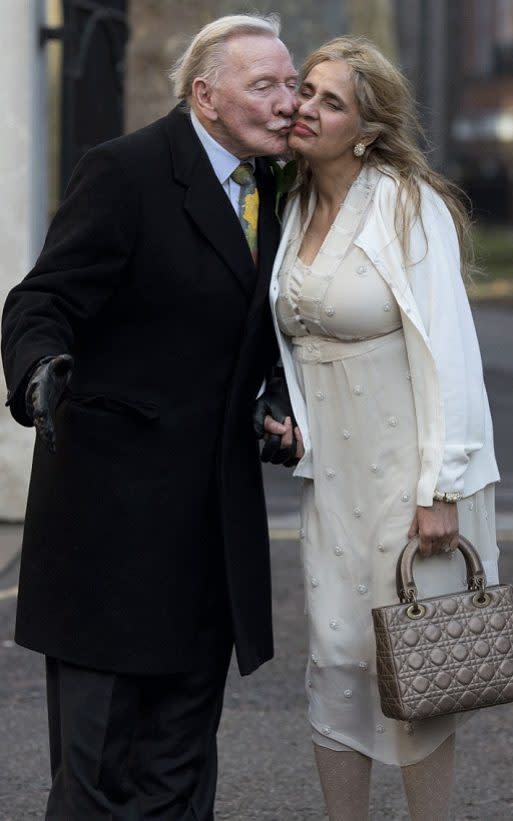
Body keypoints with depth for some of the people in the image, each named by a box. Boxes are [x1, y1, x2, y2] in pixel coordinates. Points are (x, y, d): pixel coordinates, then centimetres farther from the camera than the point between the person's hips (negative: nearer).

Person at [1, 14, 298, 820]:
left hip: (218, 505, 7)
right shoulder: (125, 173, -11)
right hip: (118, 503, -7)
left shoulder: (273, 186, 10)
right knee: (100, 743, -1)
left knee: (183, 749, 12)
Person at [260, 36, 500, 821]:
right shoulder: (295, 208, 8)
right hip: (332, 469, 6)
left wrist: (441, 486, -18)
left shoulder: (411, 205, -12)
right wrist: (283, 417, 3)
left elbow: (446, 349, -16)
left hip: (410, 463, -6)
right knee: (334, 663, 5)